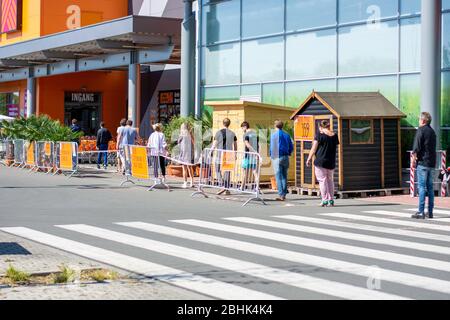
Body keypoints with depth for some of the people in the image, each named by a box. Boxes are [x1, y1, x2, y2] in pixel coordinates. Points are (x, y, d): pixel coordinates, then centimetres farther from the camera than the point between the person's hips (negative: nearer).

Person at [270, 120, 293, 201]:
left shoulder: (274, 135, -5)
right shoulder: (287, 135, 9)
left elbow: (272, 147, -7)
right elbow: (291, 147, 9)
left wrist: (271, 156, 5)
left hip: (277, 157, -5)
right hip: (286, 157, 5)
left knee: (278, 177, -3)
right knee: (284, 176, 12)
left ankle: (281, 195, -8)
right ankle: (284, 195, 12)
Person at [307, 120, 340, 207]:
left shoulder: (319, 134, -7)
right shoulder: (334, 135, 7)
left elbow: (314, 148, -7)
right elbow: (336, 148, 13)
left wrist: (309, 159, 0)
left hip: (320, 161, -5)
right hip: (331, 162, 5)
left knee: (322, 180, 0)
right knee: (330, 180, 16)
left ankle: (325, 200, -4)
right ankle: (331, 200, 16)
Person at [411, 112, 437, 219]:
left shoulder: (421, 130, -8)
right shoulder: (432, 131, 16)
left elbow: (416, 147, -13)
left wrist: (414, 158, -4)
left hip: (423, 162, -7)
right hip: (432, 163, 7)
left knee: (422, 187, -8)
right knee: (430, 187, 10)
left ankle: (421, 212, -10)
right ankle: (430, 212, 11)